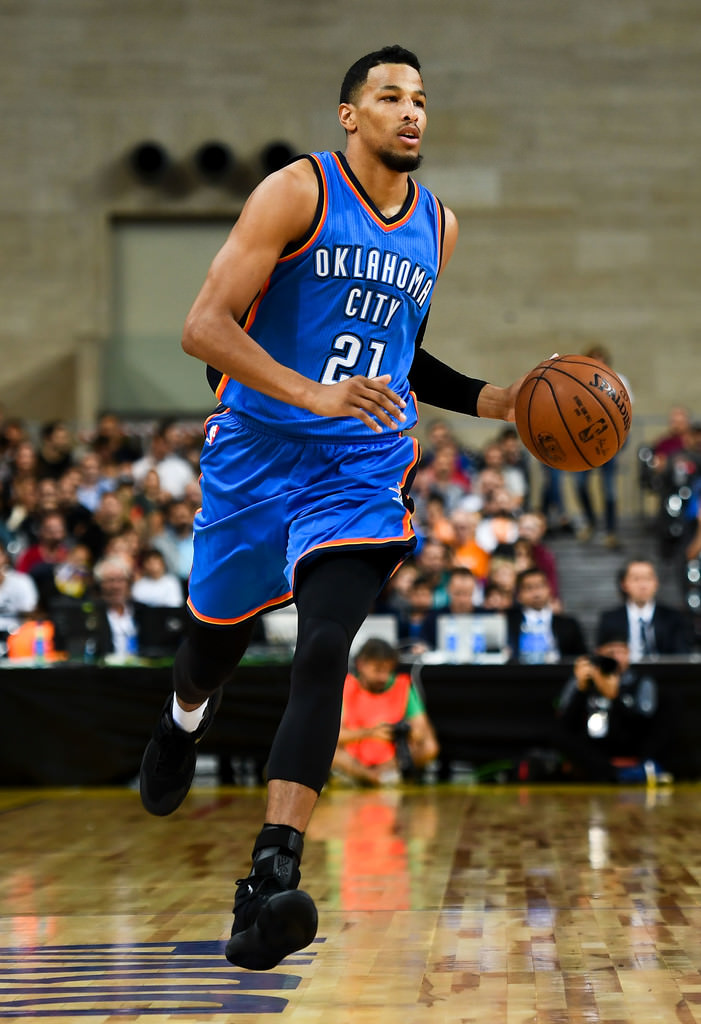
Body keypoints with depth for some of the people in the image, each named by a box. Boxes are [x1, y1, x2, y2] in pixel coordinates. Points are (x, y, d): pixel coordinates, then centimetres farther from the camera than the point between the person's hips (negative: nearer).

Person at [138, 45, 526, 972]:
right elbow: (204, 327, -17)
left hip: (363, 474, 2)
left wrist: (499, 401, 11)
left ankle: (272, 879, -27)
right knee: (219, 637, 18)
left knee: (324, 654, -20)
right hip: (257, 453, -2)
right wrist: (313, 394, -29)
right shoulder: (298, 192, -9)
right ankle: (186, 718, 58)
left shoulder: (438, 226, 9)